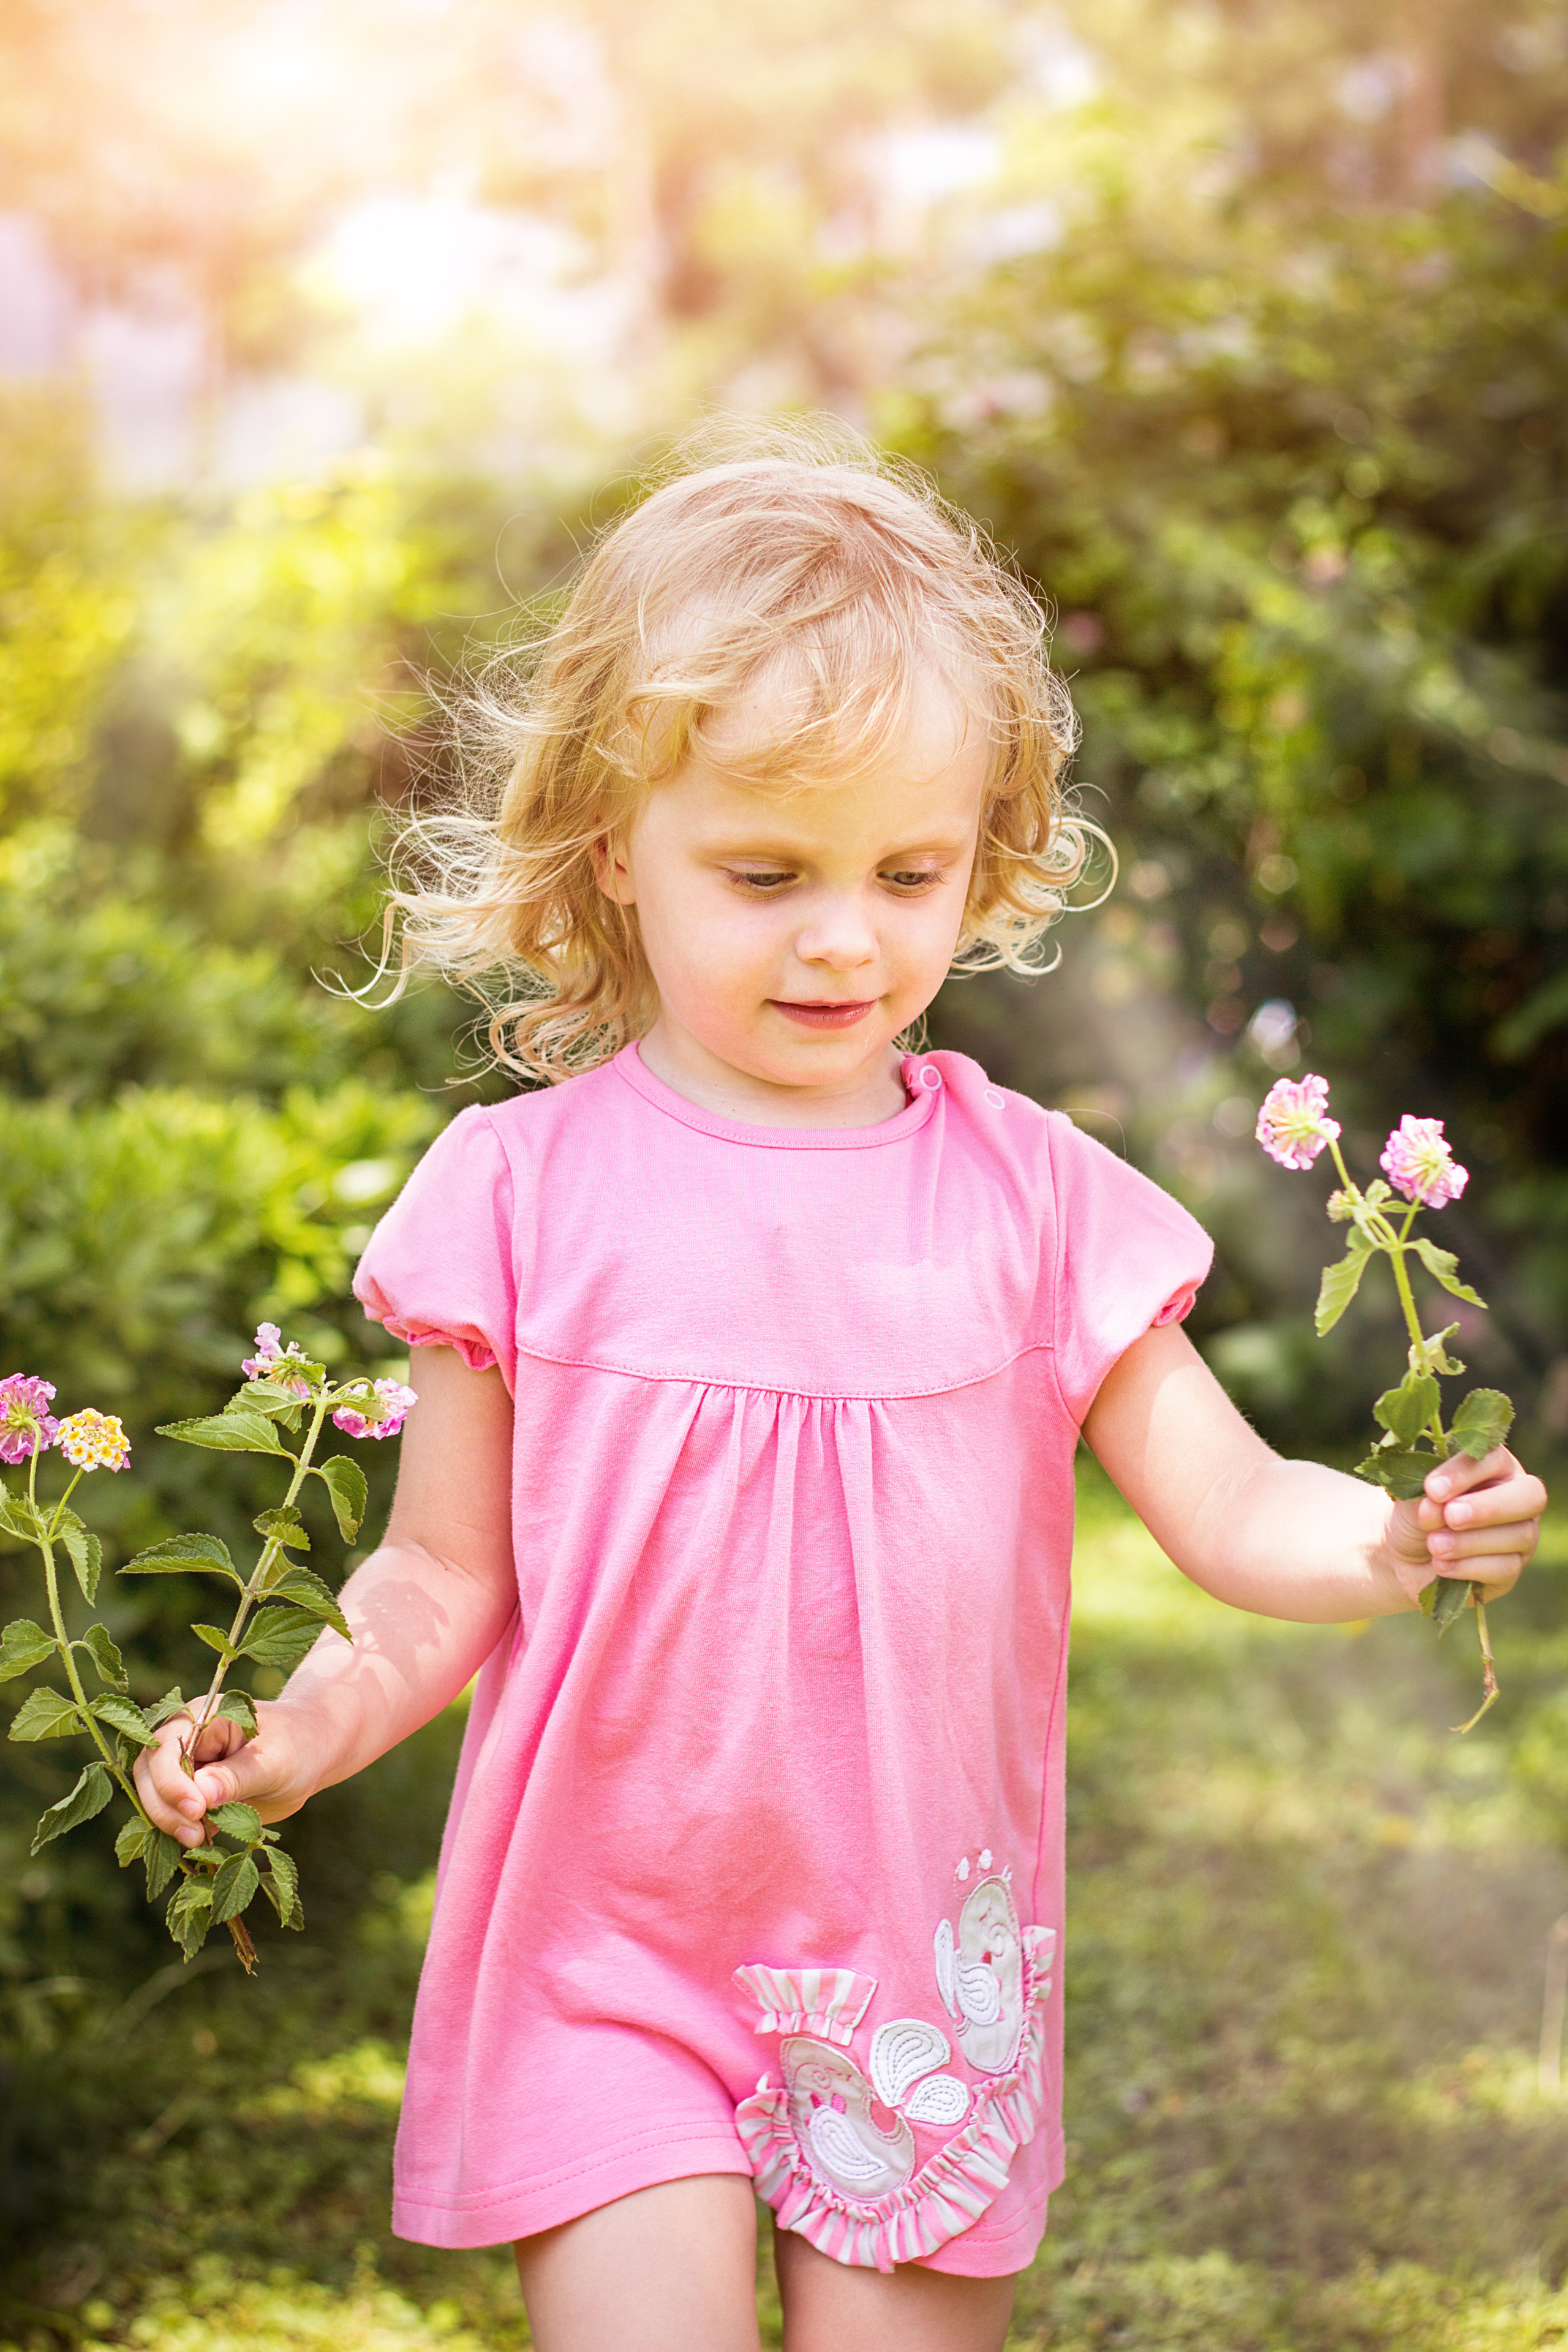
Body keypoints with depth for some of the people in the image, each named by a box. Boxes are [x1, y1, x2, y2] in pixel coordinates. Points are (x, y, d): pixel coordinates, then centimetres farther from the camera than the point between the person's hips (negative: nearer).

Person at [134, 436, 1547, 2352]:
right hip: (607, 1957, -1)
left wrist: (1391, 1548, -22)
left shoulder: (1028, 1191, -3)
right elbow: (447, 1576, 0)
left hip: (923, 1967, 2)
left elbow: (1230, 1507, -2)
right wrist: (299, 1733, -17)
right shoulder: (526, 1190, -6)